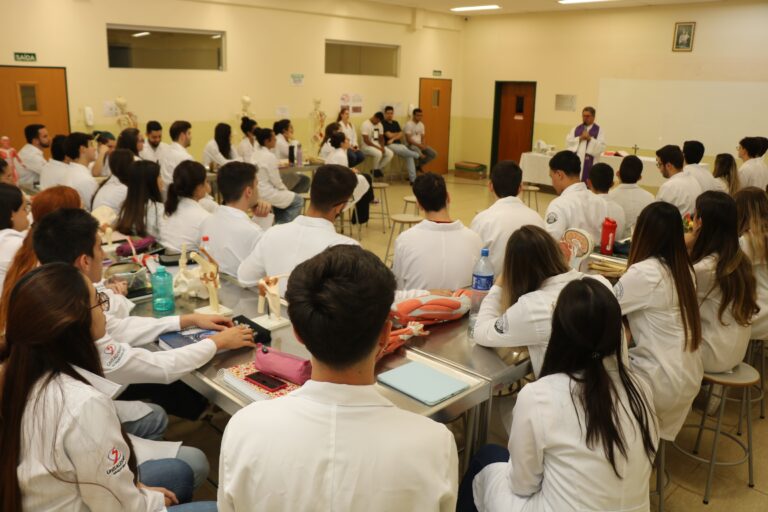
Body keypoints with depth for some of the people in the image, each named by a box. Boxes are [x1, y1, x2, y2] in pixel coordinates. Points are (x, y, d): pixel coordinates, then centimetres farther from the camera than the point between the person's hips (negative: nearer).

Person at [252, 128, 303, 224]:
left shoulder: (256, 154, 6)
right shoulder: (269, 156, -20)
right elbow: (275, 180, -17)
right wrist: (285, 189, 2)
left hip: (257, 191, 9)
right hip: (266, 193, -9)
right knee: (298, 200, 1)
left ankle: (279, 224, 33)